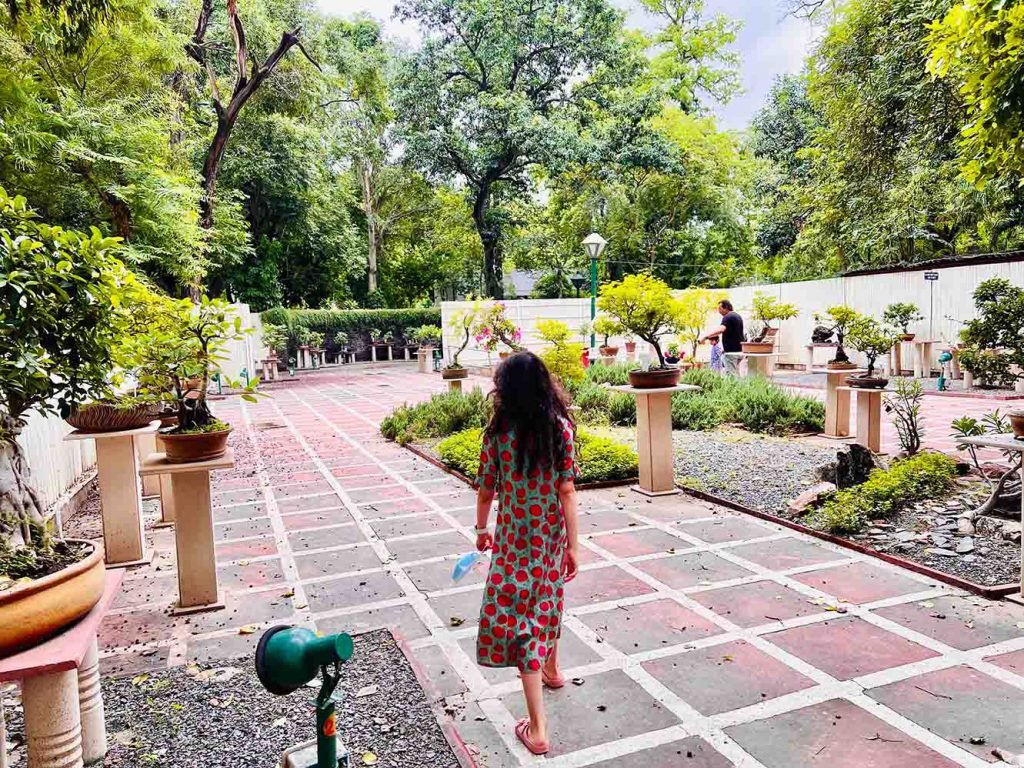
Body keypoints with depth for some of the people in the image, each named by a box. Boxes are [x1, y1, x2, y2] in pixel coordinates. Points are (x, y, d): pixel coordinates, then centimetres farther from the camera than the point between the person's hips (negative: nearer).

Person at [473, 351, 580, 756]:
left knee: (517, 615, 2)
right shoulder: (560, 426, -9)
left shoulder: (497, 431, -12)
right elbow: (566, 490, -10)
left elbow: (486, 490, -4)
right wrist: (573, 544, -4)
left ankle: (538, 728, 4)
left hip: (515, 536, -3)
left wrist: (481, 530, 13)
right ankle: (551, 668, 52)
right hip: (553, 533, 3)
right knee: (547, 599, 27)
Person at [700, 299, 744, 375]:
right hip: (739, 350, 10)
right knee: (735, 374, 13)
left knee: (730, 375, -10)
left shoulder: (728, 317, -14)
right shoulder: (737, 316, 17)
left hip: (731, 351, -10)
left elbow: (721, 329, -31)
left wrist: (706, 336, -32)